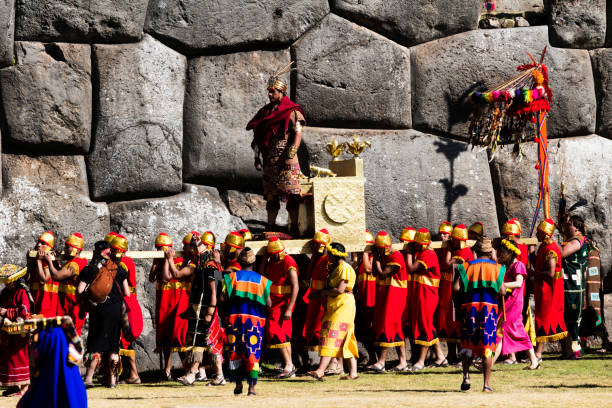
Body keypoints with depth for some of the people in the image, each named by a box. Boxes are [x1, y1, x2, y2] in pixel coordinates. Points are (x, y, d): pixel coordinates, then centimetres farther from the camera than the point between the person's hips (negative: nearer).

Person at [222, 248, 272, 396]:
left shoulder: (232, 276, 1)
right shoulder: (262, 280, 5)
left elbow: (223, 297, -8)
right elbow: (268, 303, 1)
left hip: (235, 317, 0)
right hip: (255, 318, 0)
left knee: (235, 352, 12)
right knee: (252, 352, 1)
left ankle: (238, 383, 15)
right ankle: (252, 385, -8)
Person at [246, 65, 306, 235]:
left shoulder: (292, 111, -3)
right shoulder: (265, 112, 17)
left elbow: (298, 135, -11)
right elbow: (257, 136, 20)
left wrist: (289, 157, -18)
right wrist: (257, 156, 11)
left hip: (286, 159, -6)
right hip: (269, 160, 6)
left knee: (291, 194, -9)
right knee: (271, 195, 9)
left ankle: (294, 227, -7)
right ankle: (270, 227, 14)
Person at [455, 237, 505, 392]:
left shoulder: (466, 267, 3)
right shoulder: (496, 268, 3)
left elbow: (456, 287, -8)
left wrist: (468, 287, 11)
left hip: (469, 306, 0)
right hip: (489, 308, 0)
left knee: (467, 345, 14)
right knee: (487, 347, 1)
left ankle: (466, 377, 2)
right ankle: (487, 384, -1)